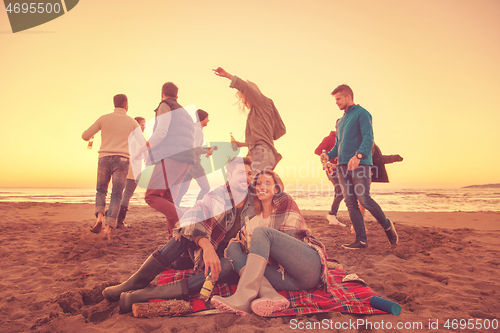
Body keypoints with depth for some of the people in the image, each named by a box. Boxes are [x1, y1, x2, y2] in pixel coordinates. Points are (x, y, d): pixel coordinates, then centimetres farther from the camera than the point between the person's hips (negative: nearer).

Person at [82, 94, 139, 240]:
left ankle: (99, 218, -4)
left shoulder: (104, 118, 7)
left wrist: (90, 137, 34)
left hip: (104, 159, 1)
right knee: (116, 196, 3)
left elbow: (85, 136, 10)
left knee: (101, 191, 19)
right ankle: (108, 229, -9)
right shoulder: (132, 122, 8)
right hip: (122, 161, -1)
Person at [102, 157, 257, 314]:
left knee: (226, 267, -36)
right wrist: (207, 247, -48)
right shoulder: (218, 194, -11)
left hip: (223, 255, 1)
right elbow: (191, 217, -30)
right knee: (187, 231, -32)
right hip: (199, 248, 0)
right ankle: (136, 282, -28)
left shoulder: (253, 204, -2)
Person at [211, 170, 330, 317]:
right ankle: (270, 295, -36)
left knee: (261, 232, -22)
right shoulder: (254, 219, 24)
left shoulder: (285, 202, 10)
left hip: (310, 266, -4)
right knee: (233, 248, -9)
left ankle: (243, 298, -37)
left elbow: (290, 238, -1)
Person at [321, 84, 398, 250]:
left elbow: (368, 138, -13)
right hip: (342, 166, 7)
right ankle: (361, 240, 6)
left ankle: (387, 226, 12)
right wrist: (329, 155, 5)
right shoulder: (341, 121, 24)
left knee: (364, 199, -13)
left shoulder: (362, 113, 0)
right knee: (351, 203, 1)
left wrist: (358, 155, -29)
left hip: (360, 164, -7)